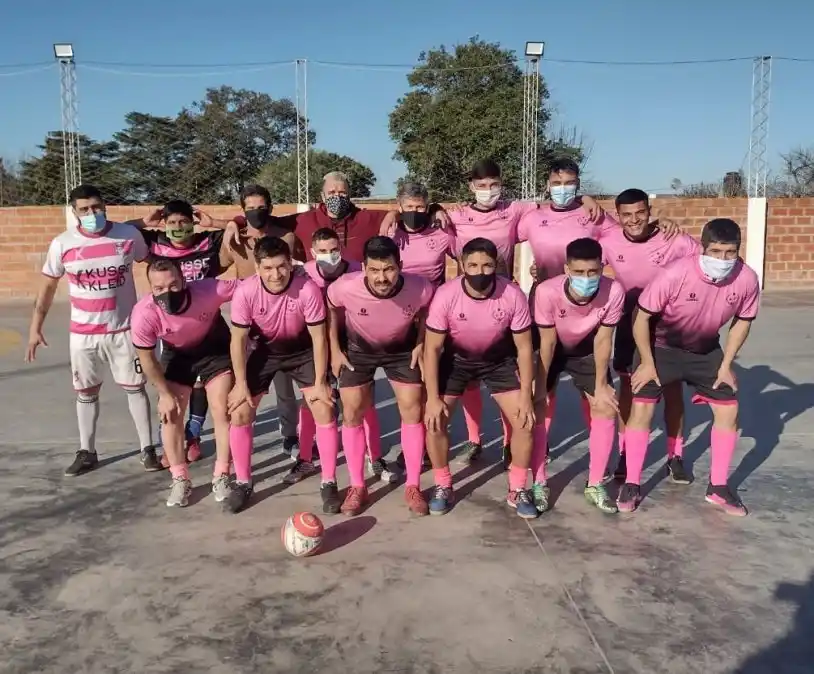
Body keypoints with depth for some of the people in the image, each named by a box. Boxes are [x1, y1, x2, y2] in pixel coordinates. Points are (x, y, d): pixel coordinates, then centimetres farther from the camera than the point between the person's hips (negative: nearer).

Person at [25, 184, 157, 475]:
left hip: (124, 330, -1)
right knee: (86, 392, 11)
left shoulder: (129, 235, -8)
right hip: (83, 334, 1)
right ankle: (87, 453, 25)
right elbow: (48, 287, 4)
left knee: (135, 387, 6)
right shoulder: (62, 244, -6)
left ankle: (147, 448, 17)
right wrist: (35, 328, 4)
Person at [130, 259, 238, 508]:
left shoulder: (209, 290, -39)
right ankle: (180, 479, 15)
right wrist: (165, 394, -9)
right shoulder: (144, 313, -34)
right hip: (177, 355, 1)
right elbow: (146, 358, -17)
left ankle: (221, 477, 12)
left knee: (222, 411, -5)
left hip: (216, 348, -1)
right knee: (170, 415, -2)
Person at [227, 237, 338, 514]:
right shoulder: (245, 292, -27)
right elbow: (239, 340, -14)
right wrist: (241, 384, -12)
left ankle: (329, 484, 3)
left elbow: (319, 338, -19)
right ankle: (243, 483, 14)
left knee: (324, 411, -12)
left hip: (303, 350, -1)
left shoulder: (308, 290, -31)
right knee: (240, 412, -5)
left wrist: (320, 383, -16)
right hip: (266, 350, 2)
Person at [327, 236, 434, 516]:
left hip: (402, 349, 0)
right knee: (352, 412, -3)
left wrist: (421, 344, -10)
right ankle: (357, 487, 11)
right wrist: (335, 350, -7)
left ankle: (413, 486, 10)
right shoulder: (345, 288, -36)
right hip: (358, 349, 0)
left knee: (412, 409, -4)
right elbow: (331, 309, -10)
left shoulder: (419, 288, -34)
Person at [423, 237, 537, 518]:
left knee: (524, 421, -8)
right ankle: (443, 487, 12)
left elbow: (524, 348, -16)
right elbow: (432, 348, -20)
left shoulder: (513, 295, -28)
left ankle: (518, 491, 13)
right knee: (435, 420, -11)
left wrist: (525, 397, -16)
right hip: (456, 358, 0)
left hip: (499, 359, 1)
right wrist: (433, 398, -21)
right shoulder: (446, 295, -30)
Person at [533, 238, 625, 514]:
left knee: (607, 408, -5)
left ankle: (595, 485, 9)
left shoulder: (614, 291, -33)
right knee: (536, 406, -12)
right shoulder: (547, 291, -38)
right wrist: (541, 387, -16)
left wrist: (601, 385, -11)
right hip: (552, 350, -2)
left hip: (587, 350, 2)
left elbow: (602, 340, -18)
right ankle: (539, 483, 2)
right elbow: (547, 342, -24)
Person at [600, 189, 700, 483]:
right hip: (630, 319, 1)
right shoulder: (608, 241, -18)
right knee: (628, 384, 6)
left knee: (672, 387, 4)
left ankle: (675, 456, 18)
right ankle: (625, 453, 18)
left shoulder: (673, 240, -24)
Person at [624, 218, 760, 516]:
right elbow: (641, 317, -22)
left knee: (728, 409, 1)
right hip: (661, 346, -3)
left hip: (706, 350, 4)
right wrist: (647, 363, -18)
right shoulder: (676, 274, -34)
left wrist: (726, 364, -3)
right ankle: (632, 485, 4)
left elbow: (742, 321, -3)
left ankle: (718, 486, 17)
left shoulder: (747, 279, -22)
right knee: (641, 408, -11)